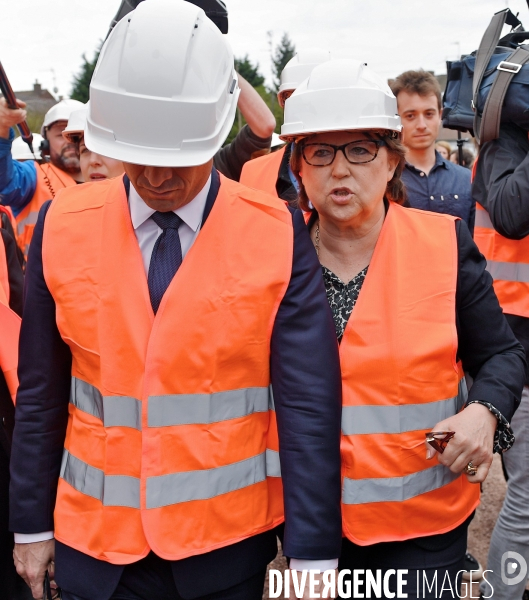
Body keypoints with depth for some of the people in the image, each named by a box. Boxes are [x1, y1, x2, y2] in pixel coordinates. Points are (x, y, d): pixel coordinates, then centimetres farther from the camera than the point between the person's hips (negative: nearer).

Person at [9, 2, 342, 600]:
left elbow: (307, 404, -11)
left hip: (229, 542, -1)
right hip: (95, 539, 2)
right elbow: (40, 395, 1)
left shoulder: (277, 236, -12)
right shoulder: (62, 227, -6)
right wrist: (31, 525, 6)